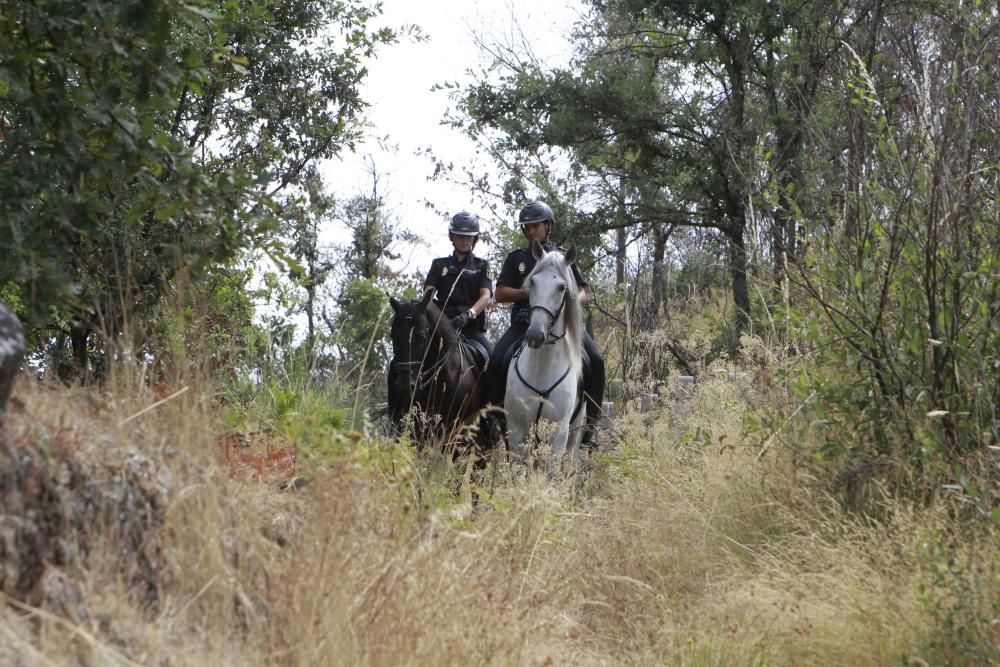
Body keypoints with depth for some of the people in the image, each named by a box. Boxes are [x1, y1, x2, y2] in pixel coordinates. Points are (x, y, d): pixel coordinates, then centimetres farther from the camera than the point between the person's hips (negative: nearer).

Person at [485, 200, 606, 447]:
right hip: (524, 322, 0)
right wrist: (529, 292, -8)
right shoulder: (517, 258, 16)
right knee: (496, 362, -24)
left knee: (595, 360, -22)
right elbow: (500, 294, 7)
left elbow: (582, 293, 12)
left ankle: (591, 422, -15)